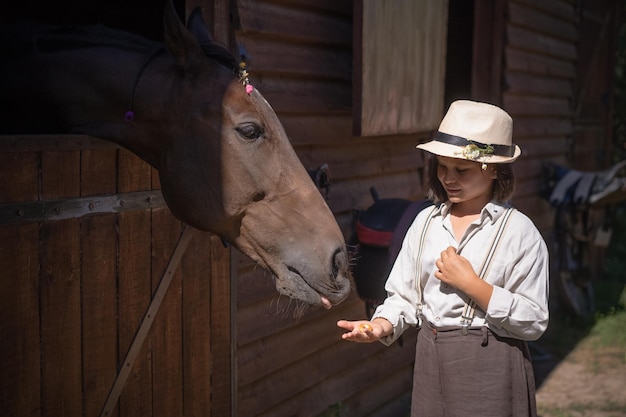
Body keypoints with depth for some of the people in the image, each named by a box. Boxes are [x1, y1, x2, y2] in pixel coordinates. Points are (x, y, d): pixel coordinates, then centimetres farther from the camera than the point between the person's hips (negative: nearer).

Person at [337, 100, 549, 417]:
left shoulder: (519, 232, -10)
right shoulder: (426, 222, 3)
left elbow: (534, 323, -14)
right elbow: (405, 296, 5)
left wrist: (469, 283, -19)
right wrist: (382, 325, -15)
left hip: (490, 367, -4)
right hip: (430, 361, 4)